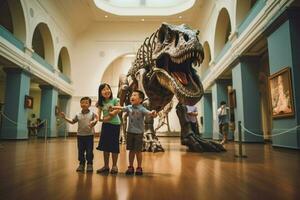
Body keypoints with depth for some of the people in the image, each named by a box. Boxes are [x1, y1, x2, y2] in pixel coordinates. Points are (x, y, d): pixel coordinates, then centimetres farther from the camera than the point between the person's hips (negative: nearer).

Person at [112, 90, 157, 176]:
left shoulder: (141, 109, -14)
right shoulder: (129, 107, 2)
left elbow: (148, 112, -29)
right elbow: (121, 108, 4)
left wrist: (152, 113, -51)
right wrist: (113, 107, -11)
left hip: (139, 132, -4)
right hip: (130, 132, 4)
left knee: (138, 151, 5)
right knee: (131, 150, 13)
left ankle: (139, 168, 22)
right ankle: (130, 167, 26)